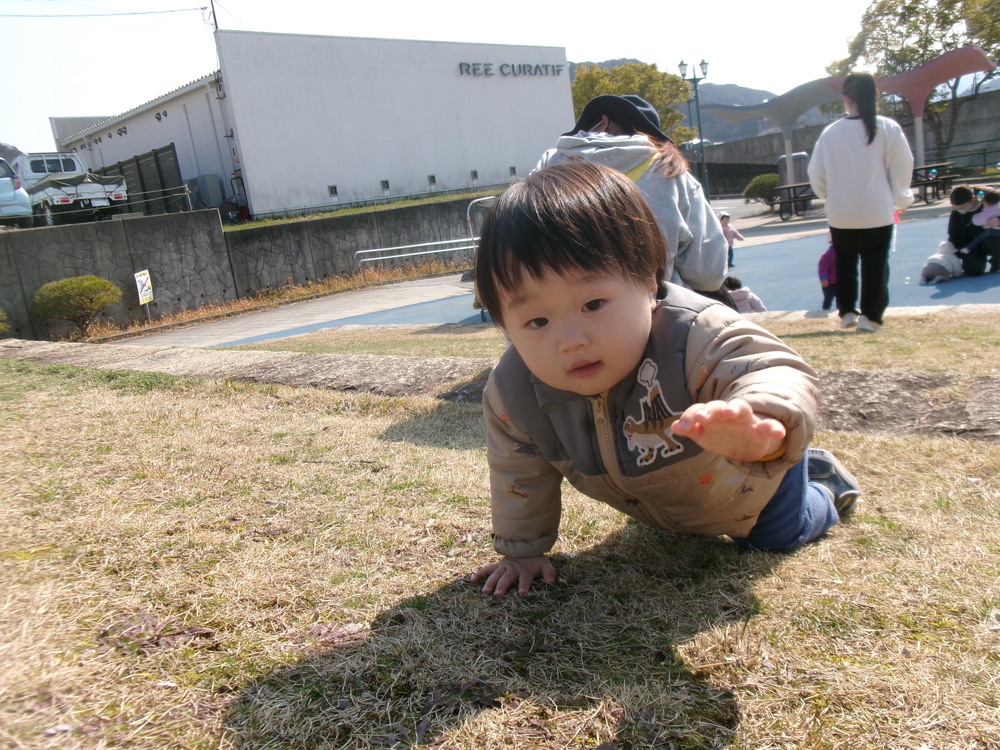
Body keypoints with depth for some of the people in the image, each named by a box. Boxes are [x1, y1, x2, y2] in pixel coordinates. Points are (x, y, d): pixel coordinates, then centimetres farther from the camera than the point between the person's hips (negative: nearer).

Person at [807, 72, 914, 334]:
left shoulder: (831, 132, -5)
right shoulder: (888, 128, -7)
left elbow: (816, 173, 0)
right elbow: (903, 167, -1)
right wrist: (901, 200, 14)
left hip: (841, 212, 1)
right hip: (877, 211, -1)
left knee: (845, 263, 17)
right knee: (875, 264, 6)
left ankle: (847, 312, 23)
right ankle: (870, 316, 4)